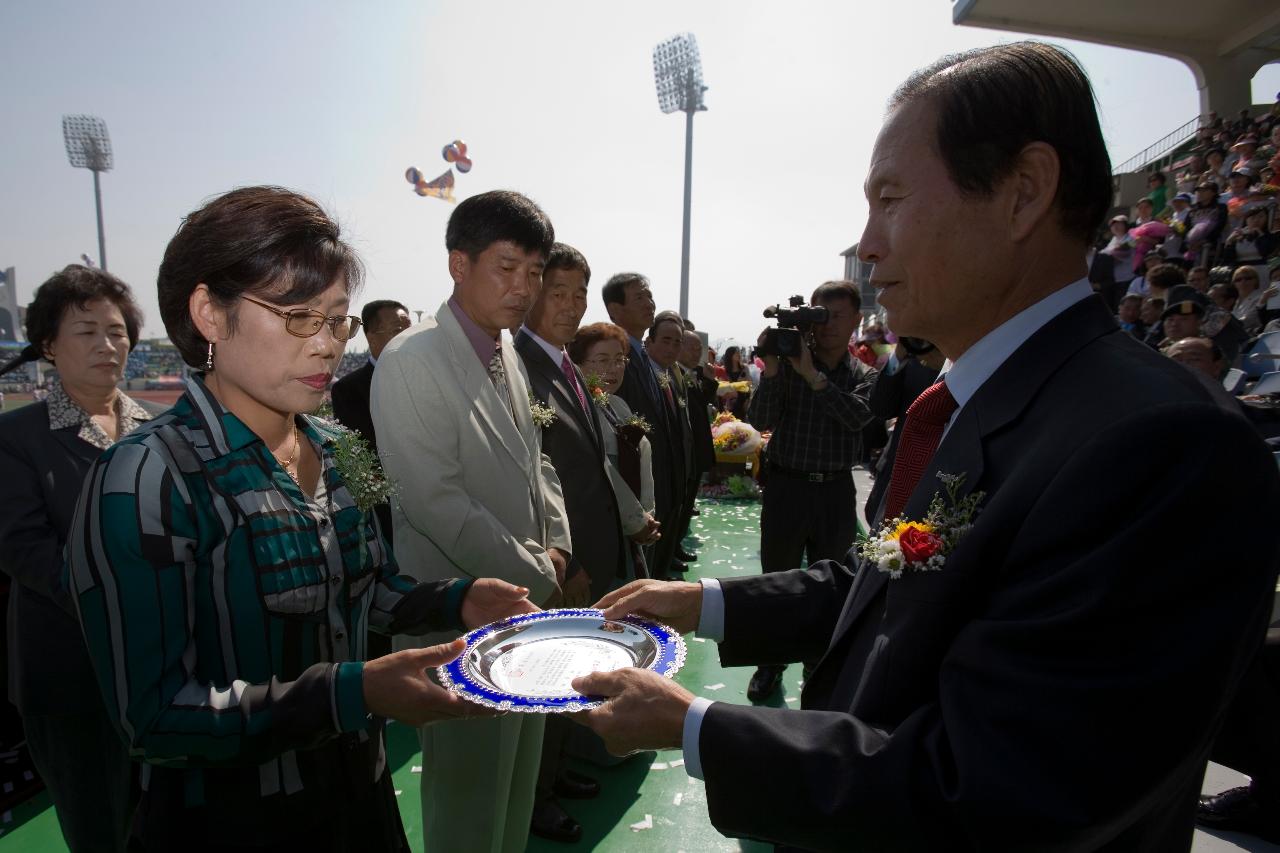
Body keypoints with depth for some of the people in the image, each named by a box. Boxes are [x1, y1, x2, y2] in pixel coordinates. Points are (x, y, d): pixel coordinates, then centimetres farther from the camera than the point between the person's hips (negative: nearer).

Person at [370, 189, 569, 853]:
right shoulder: (412, 361, -17)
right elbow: (439, 505, -22)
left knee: (518, 780, 23)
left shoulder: (508, 357, 8)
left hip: (529, 600, 8)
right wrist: (539, 577, -14)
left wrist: (557, 546, 1)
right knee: (468, 800, 10)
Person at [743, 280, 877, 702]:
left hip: (836, 492, 2)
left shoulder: (863, 376, 5)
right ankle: (770, 664, 27)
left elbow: (859, 417, -16)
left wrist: (813, 375, -21)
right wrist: (770, 370, -22)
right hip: (786, 487, -1)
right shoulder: (787, 362, -2)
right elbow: (759, 420, -10)